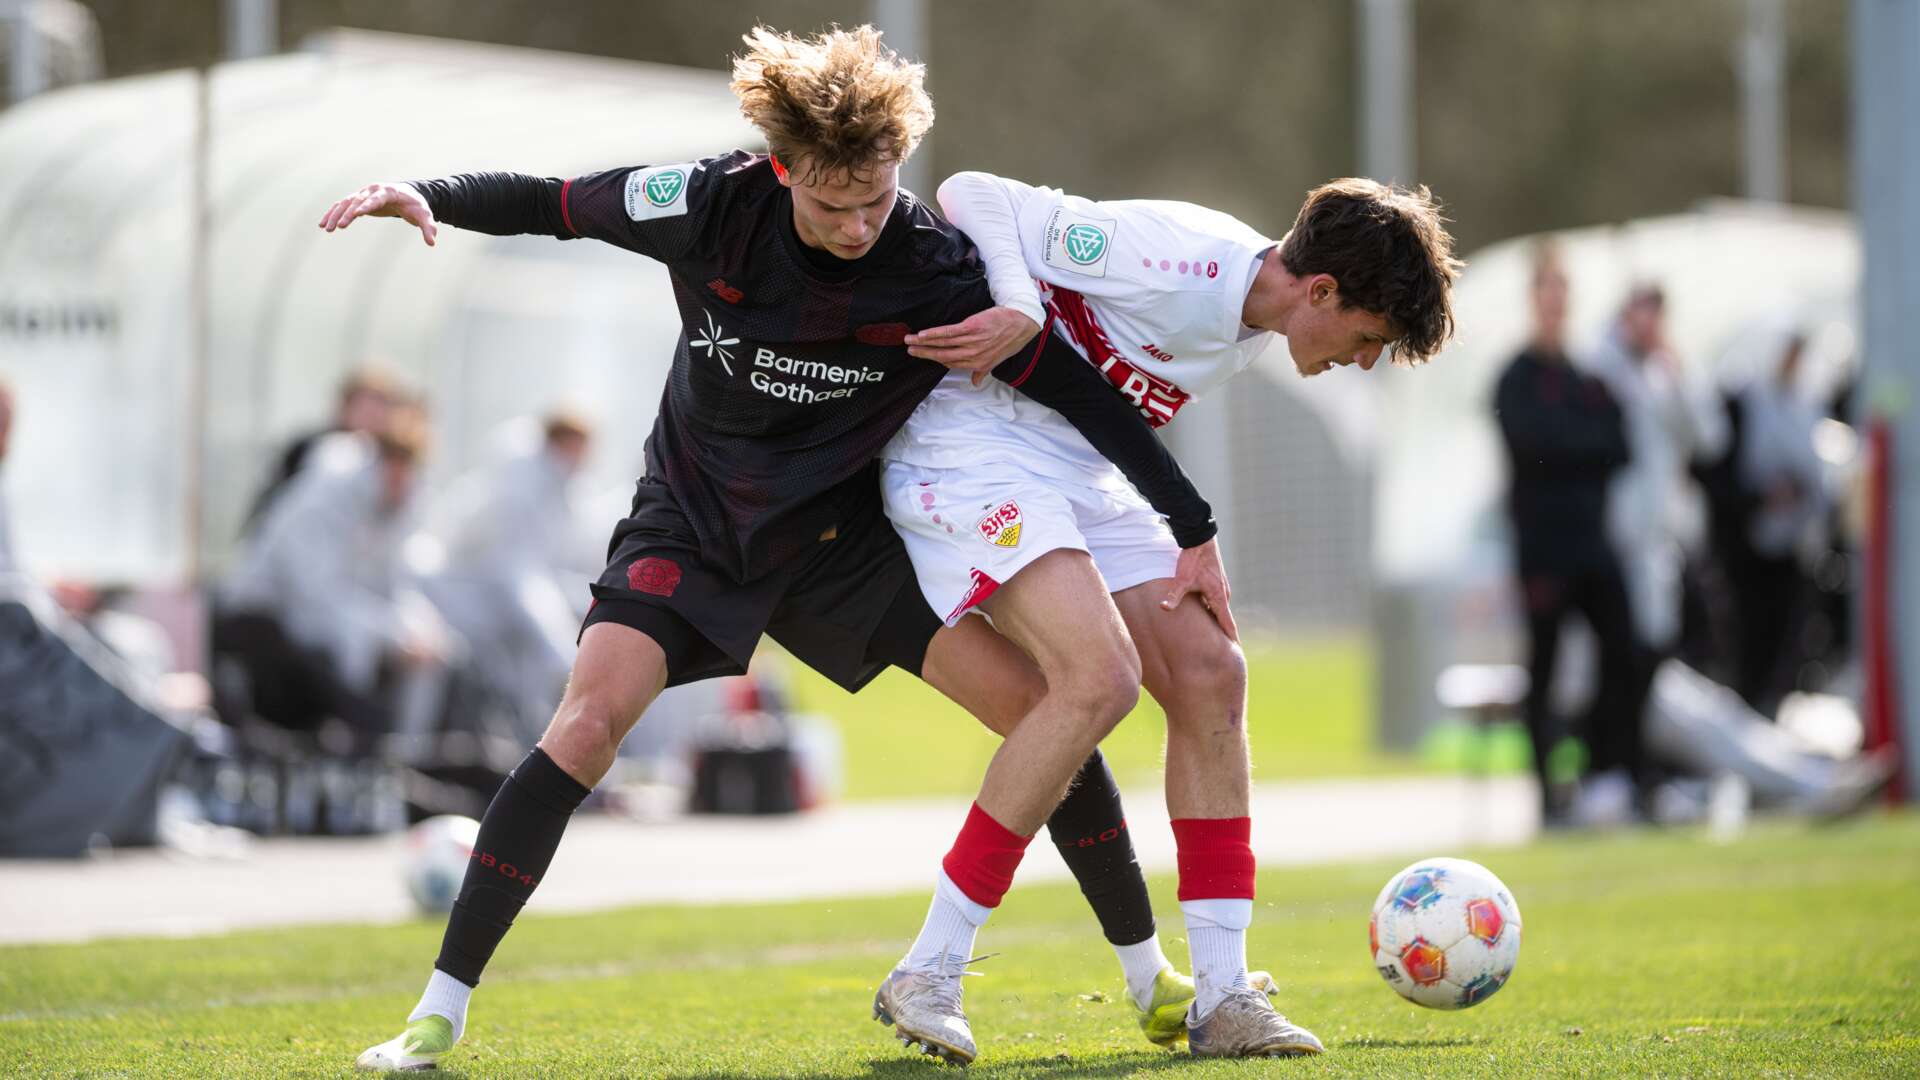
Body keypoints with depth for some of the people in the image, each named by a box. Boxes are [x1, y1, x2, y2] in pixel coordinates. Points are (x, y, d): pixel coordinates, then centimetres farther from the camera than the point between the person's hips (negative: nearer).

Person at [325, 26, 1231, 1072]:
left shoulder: (934, 268, -20)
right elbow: (554, 204, -4)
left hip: (838, 542, 1)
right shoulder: (713, 206, -19)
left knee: (1060, 705, -10)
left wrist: (1194, 529, -10)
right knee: (588, 720, -24)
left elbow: (1076, 390, -12)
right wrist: (429, 195, -21)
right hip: (690, 521, -1)